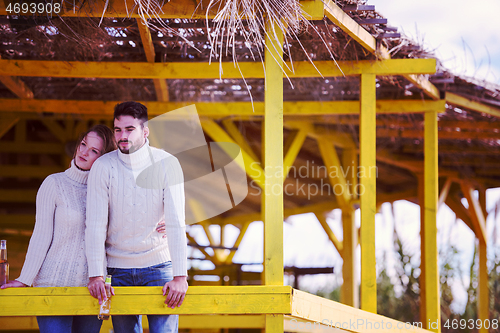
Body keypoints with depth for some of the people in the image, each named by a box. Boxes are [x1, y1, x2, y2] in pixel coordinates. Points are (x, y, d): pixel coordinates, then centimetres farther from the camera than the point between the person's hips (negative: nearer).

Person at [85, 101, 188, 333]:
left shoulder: (166, 164, -7)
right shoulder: (103, 167, -5)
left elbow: (176, 223, -12)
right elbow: (95, 224, -6)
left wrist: (180, 276, -18)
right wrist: (95, 275, -13)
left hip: (159, 264, -1)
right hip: (119, 268, 1)